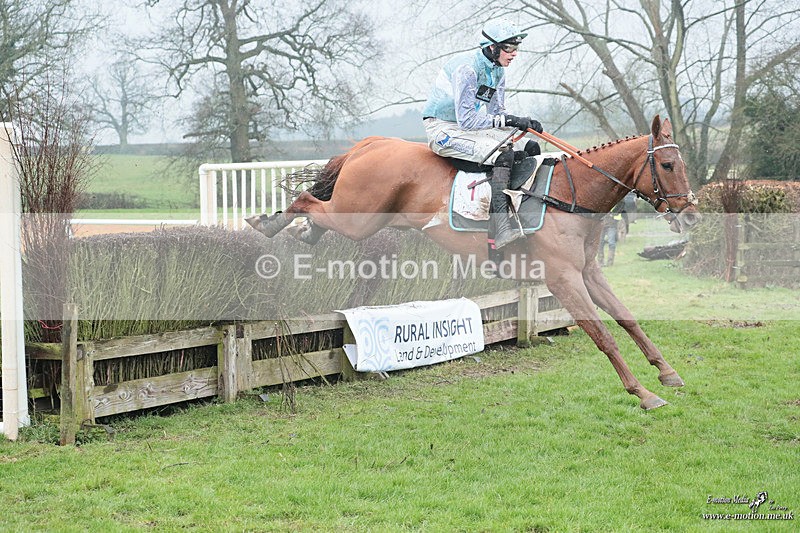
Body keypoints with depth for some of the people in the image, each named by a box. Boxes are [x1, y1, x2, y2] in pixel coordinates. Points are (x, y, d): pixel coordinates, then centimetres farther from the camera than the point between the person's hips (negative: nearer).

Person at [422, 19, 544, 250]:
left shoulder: (498, 71, 7)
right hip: (443, 129, -9)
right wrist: (507, 120, -26)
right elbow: (467, 119, -26)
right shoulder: (466, 68, -22)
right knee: (503, 155, -30)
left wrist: (523, 123, -10)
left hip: (469, 126, 9)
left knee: (530, 148, -5)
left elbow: (497, 113, 9)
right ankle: (500, 231, -35)